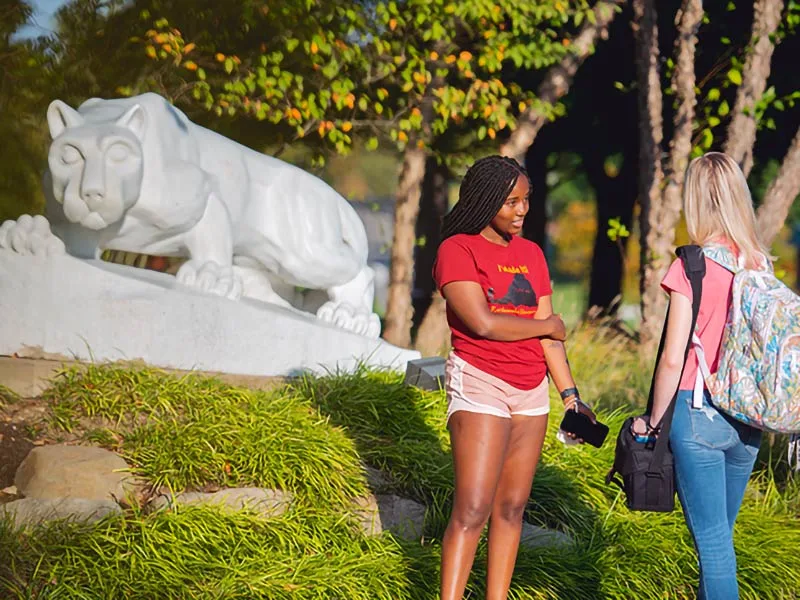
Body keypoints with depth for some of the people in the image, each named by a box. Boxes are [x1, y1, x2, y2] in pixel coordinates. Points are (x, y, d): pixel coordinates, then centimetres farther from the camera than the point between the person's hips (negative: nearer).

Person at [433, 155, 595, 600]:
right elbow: (483, 323, -16)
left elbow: (550, 336, 12)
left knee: (512, 507, 6)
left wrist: (571, 395, 4)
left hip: (532, 392, 6)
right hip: (480, 384, -6)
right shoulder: (458, 249, -6)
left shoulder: (532, 254, 13)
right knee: (473, 509, -11)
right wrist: (547, 325, -3)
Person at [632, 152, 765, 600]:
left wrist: (653, 421, -1)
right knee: (721, 533, 19)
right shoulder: (760, 263, 2)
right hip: (748, 418, 5)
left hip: (699, 412, -5)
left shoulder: (692, 266, -13)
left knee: (713, 540, 0)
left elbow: (673, 358, -13)